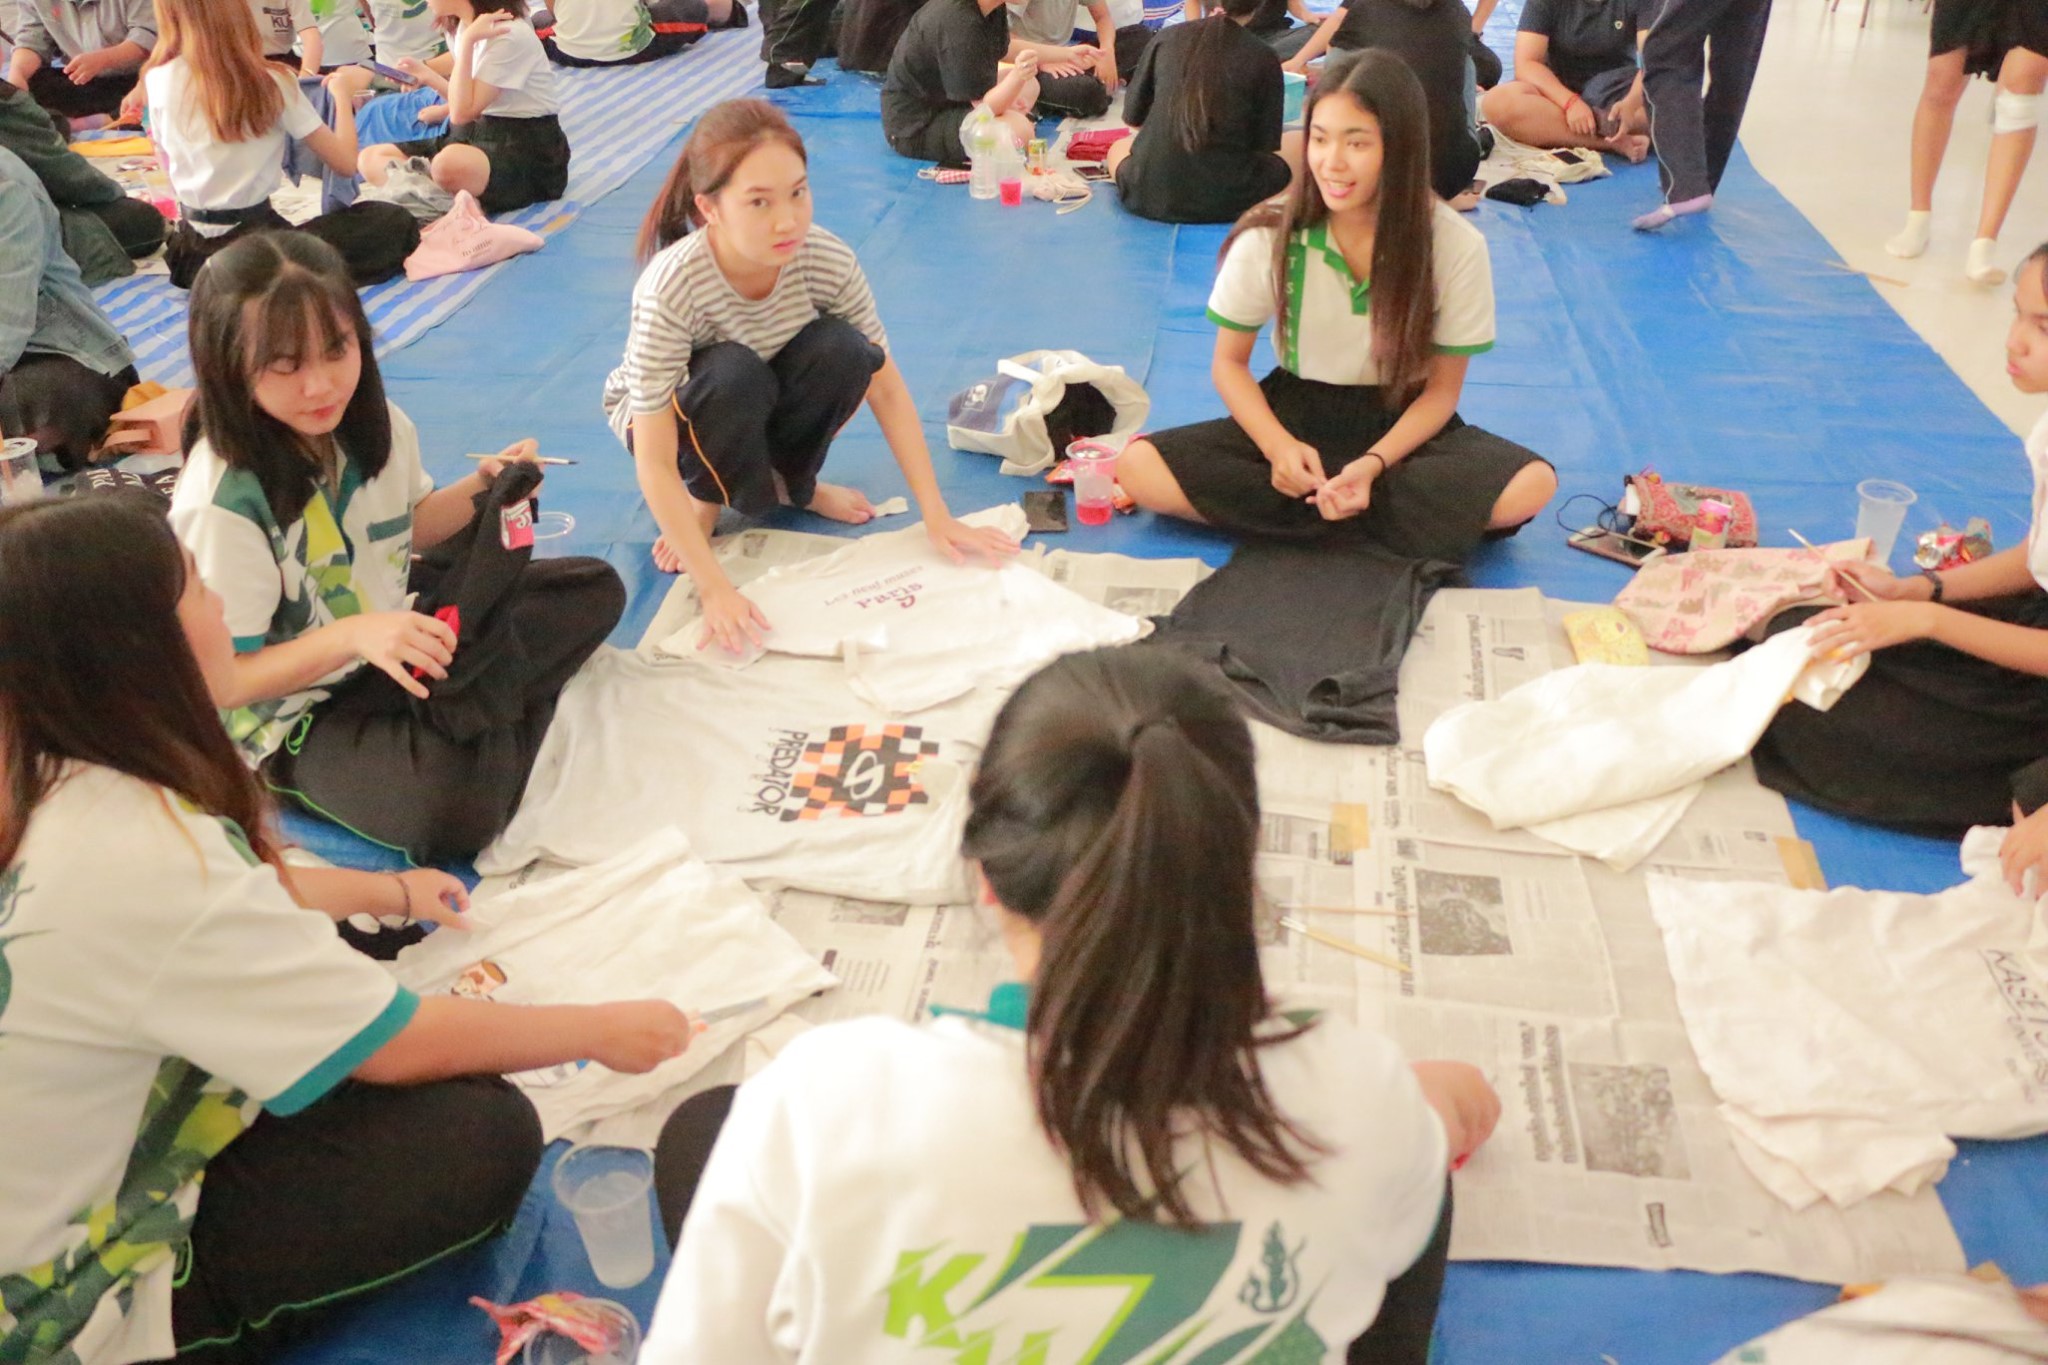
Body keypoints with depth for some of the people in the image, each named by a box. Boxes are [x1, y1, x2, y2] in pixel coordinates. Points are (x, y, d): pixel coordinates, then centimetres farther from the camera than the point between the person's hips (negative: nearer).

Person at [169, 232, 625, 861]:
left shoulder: (377, 425, -7)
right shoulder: (222, 502, -28)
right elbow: (220, 681, -24)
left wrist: (479, 487, -5)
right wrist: (353, 635, -37)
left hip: (400, 625, 8)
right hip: (296, 713, -7)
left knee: (594, 590, 2)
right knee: (450, 806, -35)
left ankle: (458, 706, -10)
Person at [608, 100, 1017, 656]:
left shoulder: (828, 260, -27)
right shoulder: (671, 289, -37)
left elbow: (885, 385, -18)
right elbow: (655, 465, -35)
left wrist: (938, 517, -24)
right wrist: (715, 589, -42)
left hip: (768, 408, 4)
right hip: (666, 415, -3)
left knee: (842, 349, -28)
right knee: (734, 374, -37)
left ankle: (790, 480, 0)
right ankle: (707, 500, -7)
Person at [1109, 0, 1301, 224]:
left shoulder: (1167, 38, 3)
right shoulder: (1263, 58, -5)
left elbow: (1132, 117, 12)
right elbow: (1266, 144, 1)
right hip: (1225, 199, -2)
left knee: (1119, 147, 36)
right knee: (1301, 143, 21)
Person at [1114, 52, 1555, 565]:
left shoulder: (1457, 246, -12)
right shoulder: (1268, 237, -11)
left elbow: (1443, 387, -6)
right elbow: (1230, 361, -2)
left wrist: (1373, 463, -24)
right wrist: (1278, 446, -21)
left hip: (1403, 427, 0)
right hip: (1294, 414, 1)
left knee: (1532, 484, -30)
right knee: (1139, 467, -26)